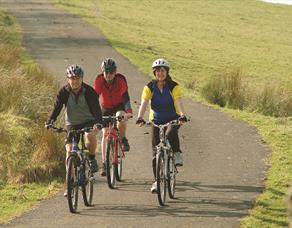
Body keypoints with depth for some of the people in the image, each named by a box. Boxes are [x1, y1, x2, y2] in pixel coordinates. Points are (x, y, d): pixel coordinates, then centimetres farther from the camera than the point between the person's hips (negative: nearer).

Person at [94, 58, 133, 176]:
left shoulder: (120, 80, -27)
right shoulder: (99, 81, -22)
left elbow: (125, 97, -35)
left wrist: (129, 112, -50)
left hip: (119, 106, -2)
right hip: (105, 108, 2)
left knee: (121, 117, -36)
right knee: (105, 133, -6)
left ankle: (123, 139, -9)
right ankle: (104, 163, -3)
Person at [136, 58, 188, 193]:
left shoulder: (174, 86, -11)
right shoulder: (149, 87, -8)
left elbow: (179, 102, -24)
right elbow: (144, 103, -20)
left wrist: (182, 115, -44)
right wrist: (140, 118, -38)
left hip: (172, 119, -2)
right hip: (156, 120, 2)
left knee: (171, 133, -37)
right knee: (156, 151, -3)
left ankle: (177, 154, -11)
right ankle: (156, 181, 5)